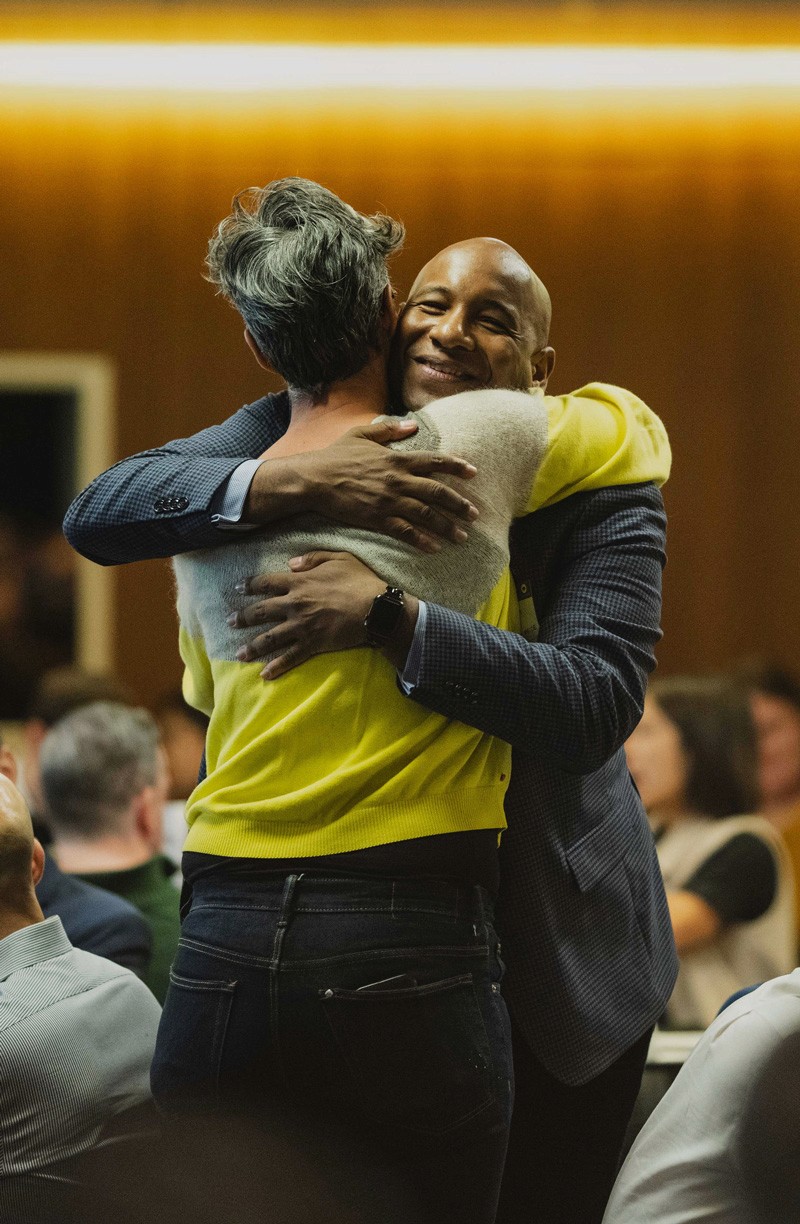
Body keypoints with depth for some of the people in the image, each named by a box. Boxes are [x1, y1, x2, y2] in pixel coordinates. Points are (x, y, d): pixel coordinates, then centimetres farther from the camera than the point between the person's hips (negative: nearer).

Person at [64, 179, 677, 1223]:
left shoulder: (601, 495, -10)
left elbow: (597, 704, -26)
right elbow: (98, 514, -14)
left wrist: (391, 616, -37)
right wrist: (291, 479, -31)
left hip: (552, 956, -2)